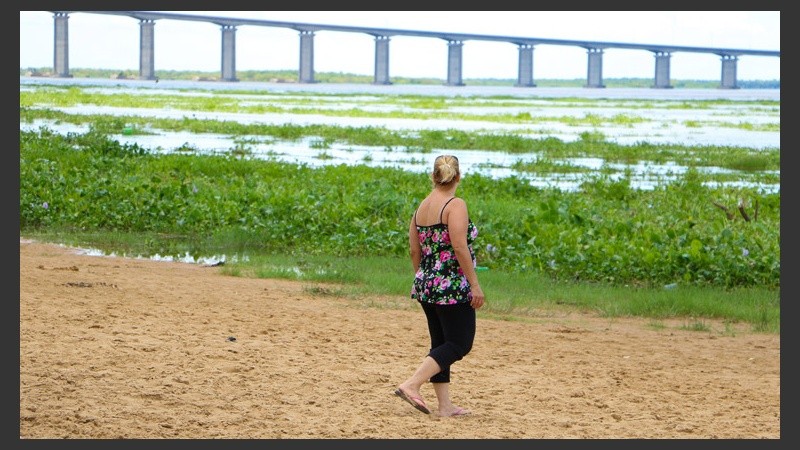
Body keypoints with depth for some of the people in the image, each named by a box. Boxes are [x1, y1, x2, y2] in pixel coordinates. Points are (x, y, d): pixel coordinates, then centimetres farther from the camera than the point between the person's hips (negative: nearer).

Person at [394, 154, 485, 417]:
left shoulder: (421, 207, 9)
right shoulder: (455, 205, -13)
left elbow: (414, 250, 12)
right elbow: (460, 247, -20)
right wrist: (475, 285, -17)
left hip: (426, 285, 8)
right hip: (453, 287, -8)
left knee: (441, 343, 13)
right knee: (459, 344, -2)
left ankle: (445, 405, 13)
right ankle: (411, 385, -14)